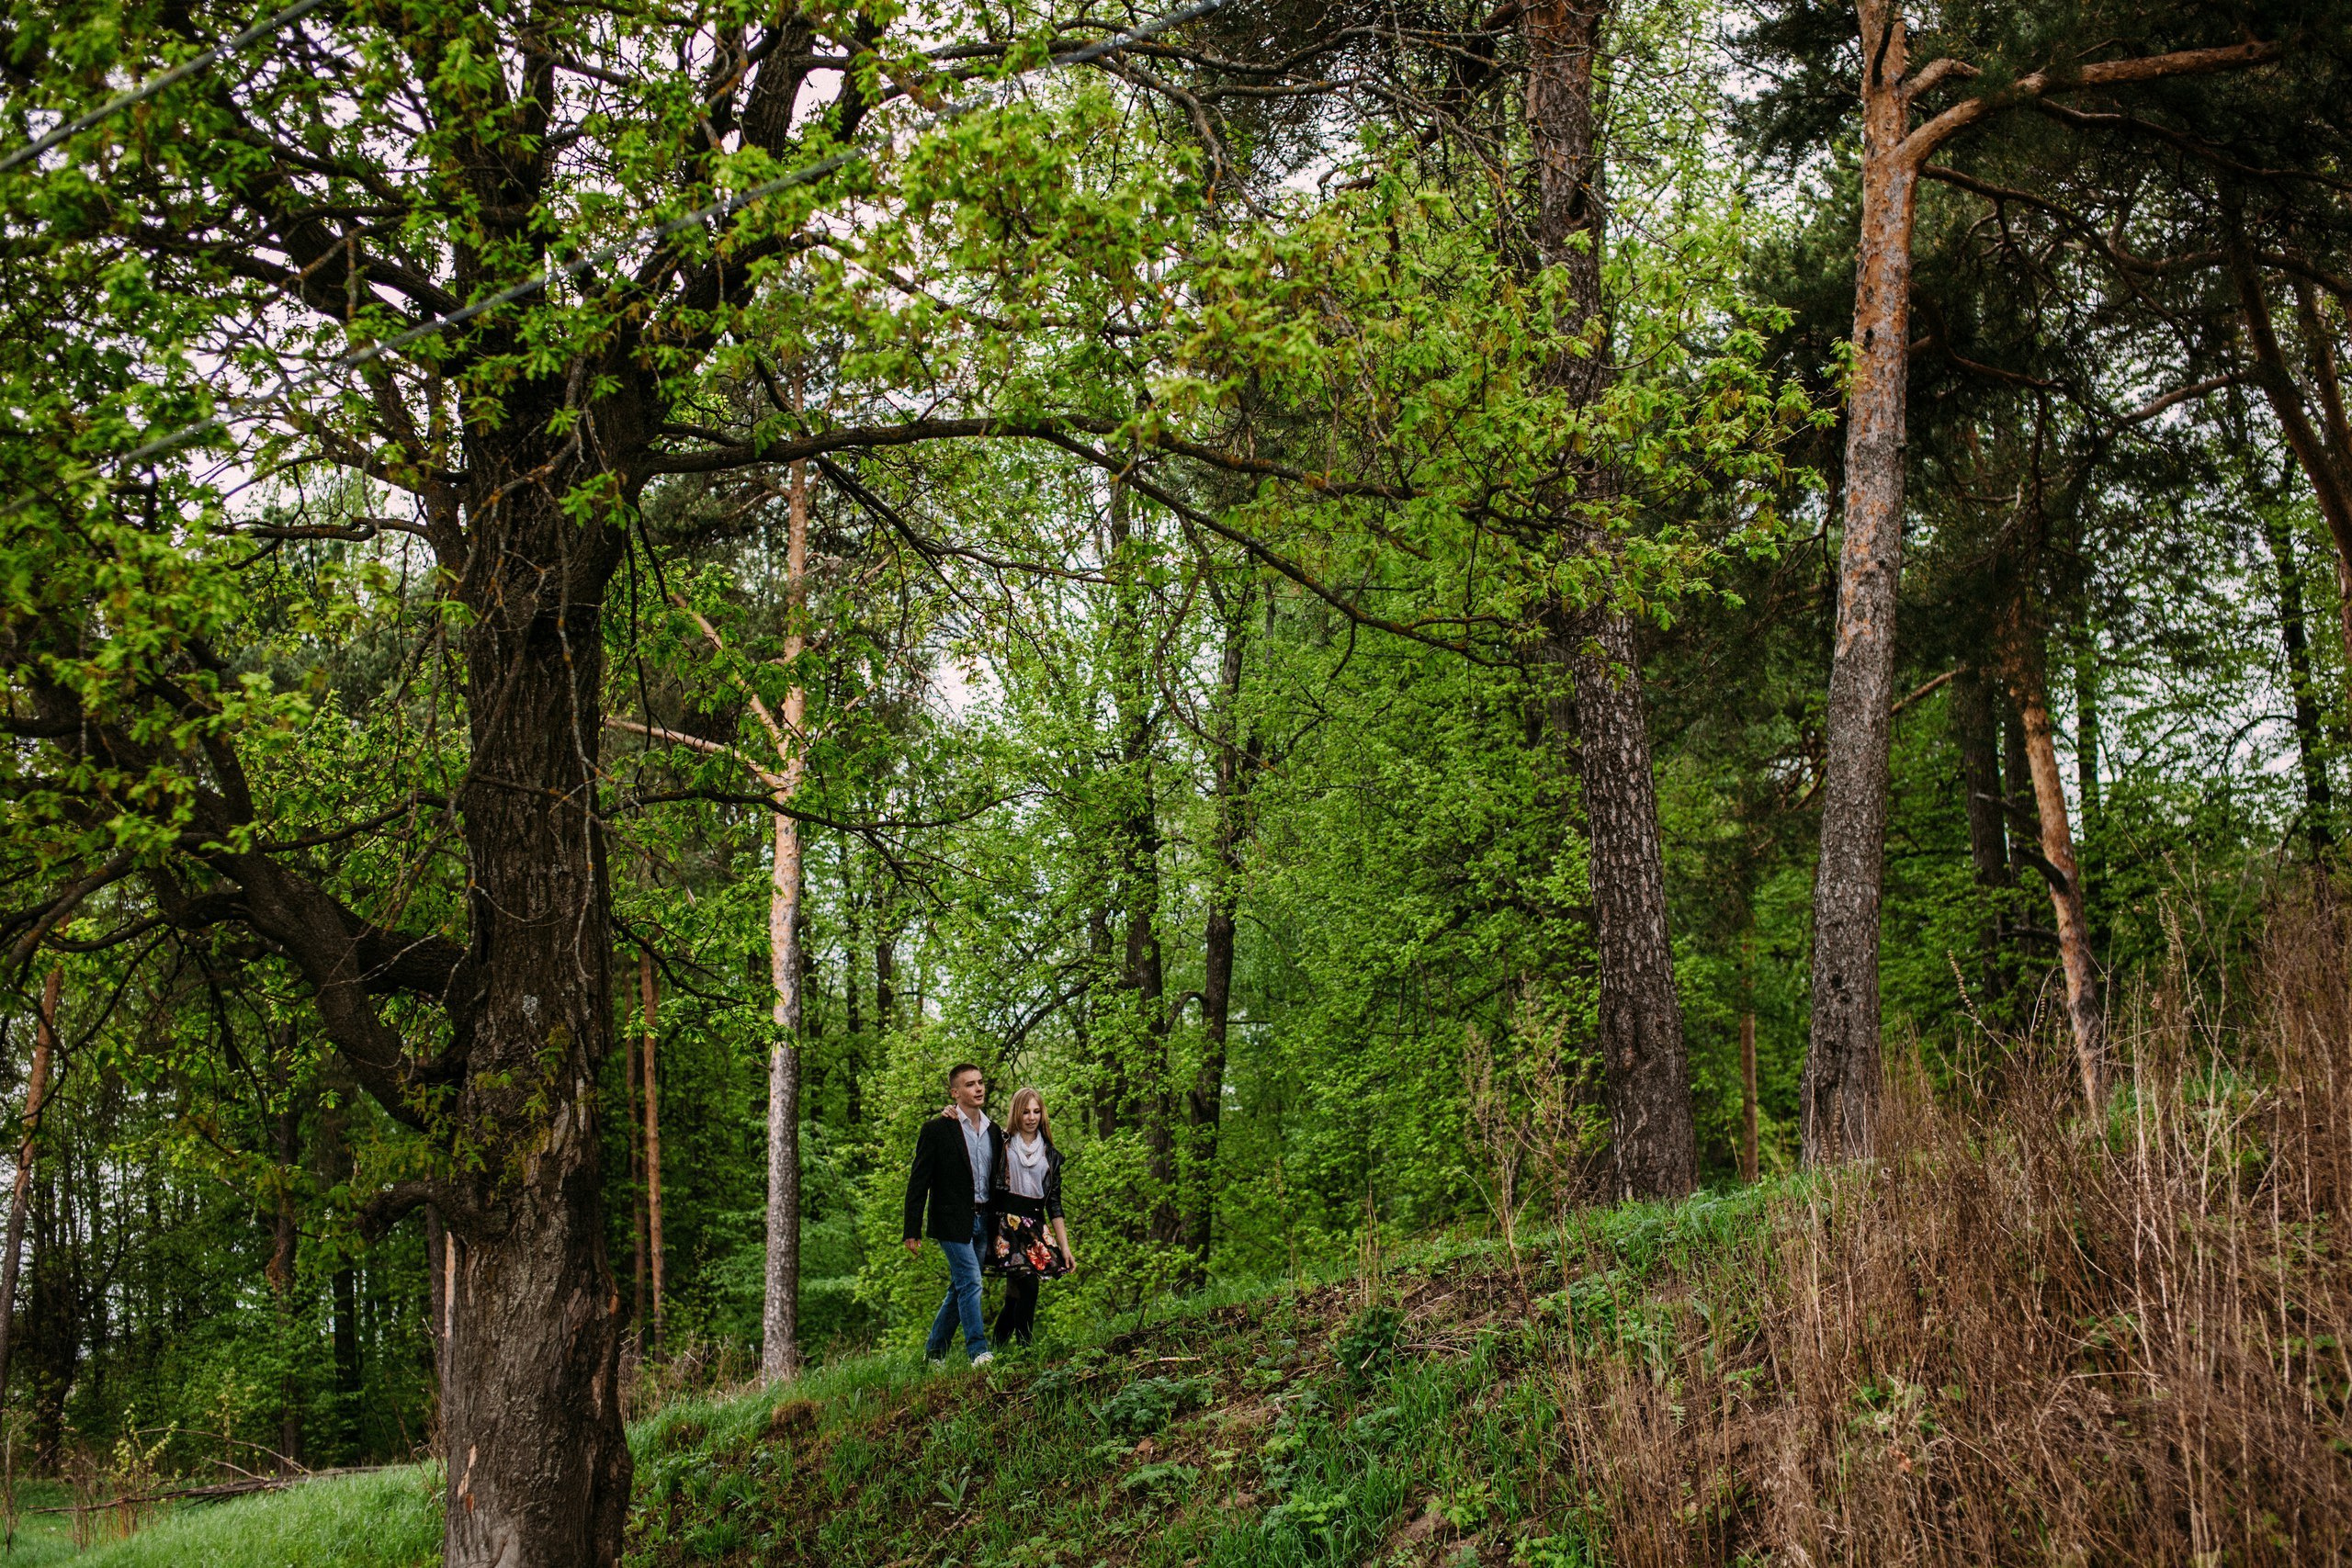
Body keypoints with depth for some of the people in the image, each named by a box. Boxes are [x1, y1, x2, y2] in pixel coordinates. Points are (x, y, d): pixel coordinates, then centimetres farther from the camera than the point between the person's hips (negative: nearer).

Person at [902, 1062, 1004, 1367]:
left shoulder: (994, 1131, 11)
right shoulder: (936, 1130, -6)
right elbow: (918, 1183, -6)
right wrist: (912, 1231, -10)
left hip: (983, 1221, 6)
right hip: (953, 1221, -6)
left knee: (960, 1288, 11)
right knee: (970, 1282, -15)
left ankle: (935, 1350, 22)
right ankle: (978, 1351, -13)